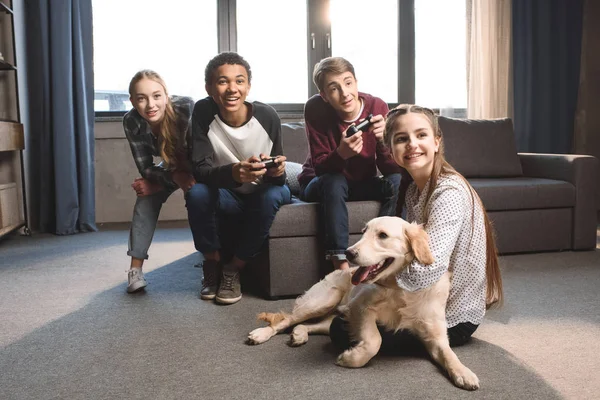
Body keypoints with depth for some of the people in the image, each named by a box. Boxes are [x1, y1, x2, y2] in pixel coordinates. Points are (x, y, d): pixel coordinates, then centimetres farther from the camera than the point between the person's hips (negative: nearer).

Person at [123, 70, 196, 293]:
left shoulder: (187, 108, -37)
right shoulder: (131, 122, -25)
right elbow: (145, 168, -19)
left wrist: (159, 185, -25)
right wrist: (175, 178, -36)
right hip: (172, 166, 4)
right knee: (146, 201, -14)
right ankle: (135, 269, -6)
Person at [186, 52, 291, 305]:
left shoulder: (267, 116, -21)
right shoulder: (203, 112, -19)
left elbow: (278, 177, -14)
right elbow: (199, 169, -26)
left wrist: (275, 171, -40)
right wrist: (234, 173, -47)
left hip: (264, 193, 0)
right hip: (228, 195, 1)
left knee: (271, 195, -33)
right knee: (196, 192, -29)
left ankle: (233, 269, -12)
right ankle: (213, 264, -4)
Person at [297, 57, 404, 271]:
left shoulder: (377, 107, -17)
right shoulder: (315, 108, -21)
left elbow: (392, 169, -17)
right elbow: (320, 167, -23)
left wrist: (385, 140, -37)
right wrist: (341, 153, -44)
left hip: (362, 184, 2)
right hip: (320, 185, -2)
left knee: (398, 182, -23)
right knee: (334, 181, -34)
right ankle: (340, 263, -32)